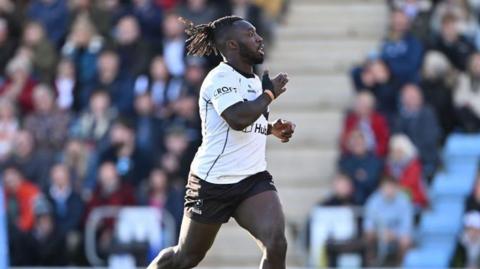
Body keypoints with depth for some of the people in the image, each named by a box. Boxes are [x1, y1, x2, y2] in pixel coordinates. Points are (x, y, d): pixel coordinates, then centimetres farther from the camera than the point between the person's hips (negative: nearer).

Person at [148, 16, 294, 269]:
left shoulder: (254, 80, 12)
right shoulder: (221, 77, -14)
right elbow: (238, 119, -32)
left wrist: (272, 128, 14)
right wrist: (269, 93, -18)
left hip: (254, 180, 6)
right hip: (214, 181, -6)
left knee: (276, 245, -19)